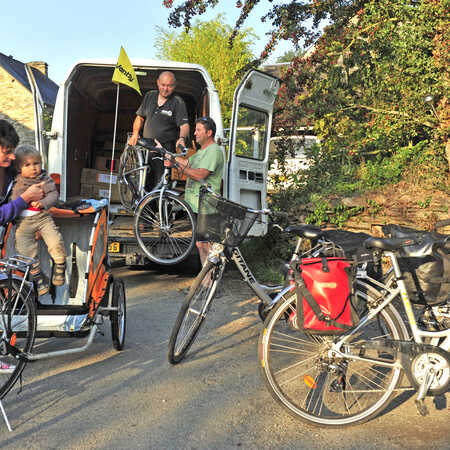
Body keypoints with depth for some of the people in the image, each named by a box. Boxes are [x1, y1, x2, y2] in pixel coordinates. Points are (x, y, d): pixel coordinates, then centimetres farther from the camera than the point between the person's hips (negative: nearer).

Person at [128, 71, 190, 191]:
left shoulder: (178, 102, -4)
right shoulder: (149, 96, 13)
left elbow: (184, 125, -15)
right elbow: (140, 117, 21)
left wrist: (182, 138, -36)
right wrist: (135, 134, 6)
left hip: (165, 150, -5)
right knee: (144, 183, 8)